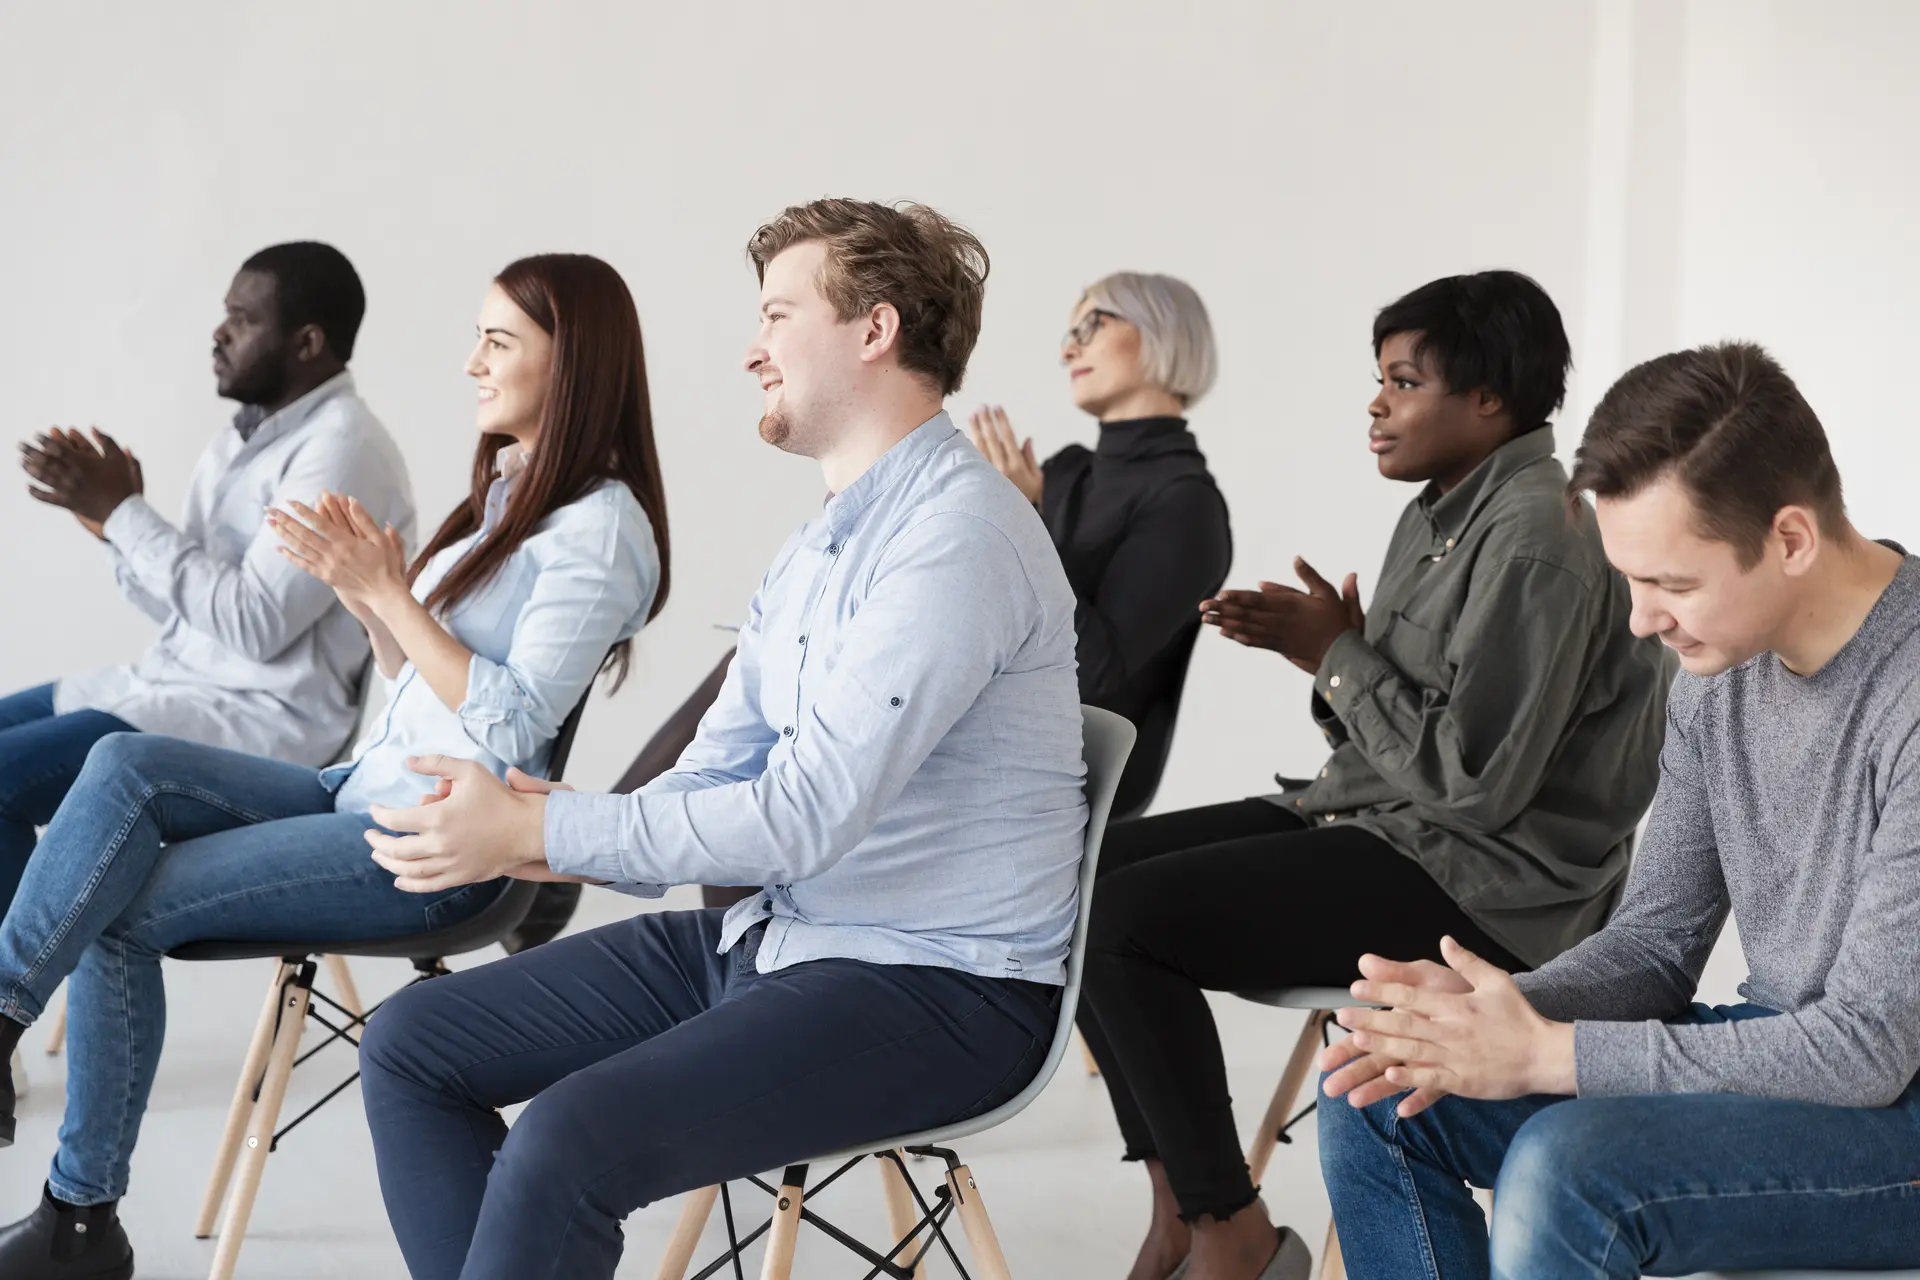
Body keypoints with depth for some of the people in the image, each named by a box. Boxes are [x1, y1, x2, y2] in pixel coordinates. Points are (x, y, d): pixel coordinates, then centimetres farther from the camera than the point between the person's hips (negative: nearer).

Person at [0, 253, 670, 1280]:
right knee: (126, 766, -13)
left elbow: (511, 725, -19)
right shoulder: (507, 495, 17)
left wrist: (388, 591, -19)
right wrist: (363, 592, 0)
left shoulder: (600, 528, -11)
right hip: (365, 791, 8)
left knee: (123, 910, -16)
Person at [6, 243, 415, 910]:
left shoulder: (343, 448, -15)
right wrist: (111, 522, -2)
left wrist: (125, 511, -16)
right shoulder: (242, 438, 13)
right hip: (175, 683, 10)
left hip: (264, 719, -10)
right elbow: (186, 605, 15)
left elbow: (255, 624, -22)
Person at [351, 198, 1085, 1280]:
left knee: (569, 1142, -29)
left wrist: (538, 831, -20)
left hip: (931, 989, -10)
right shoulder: (818, 545, 15)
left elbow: (802, 814, -24)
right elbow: (719, 776, 13)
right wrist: (561, 839, -8)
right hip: (772, 937, 10)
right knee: (412, 1048, 5)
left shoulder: (958, 535, -18)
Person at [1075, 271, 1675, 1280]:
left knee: (1123, 917, -20)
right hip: (1373, 820, 11)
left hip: (1483, 885, -11)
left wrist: (1337, 655, -14)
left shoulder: (1540, 544, -19)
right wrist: (1318, 653, -4)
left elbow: (1474, 778, -24)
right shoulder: (1440, 515, 12)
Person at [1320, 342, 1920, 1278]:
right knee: (1379, 1099, 0)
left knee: (1565, 1169, -32)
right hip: (1793, 1052, 9)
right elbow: (1659, 938, 8)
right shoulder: (1722, 668, 2)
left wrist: (1546, 1053, -24)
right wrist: (1494, 1015, -13)